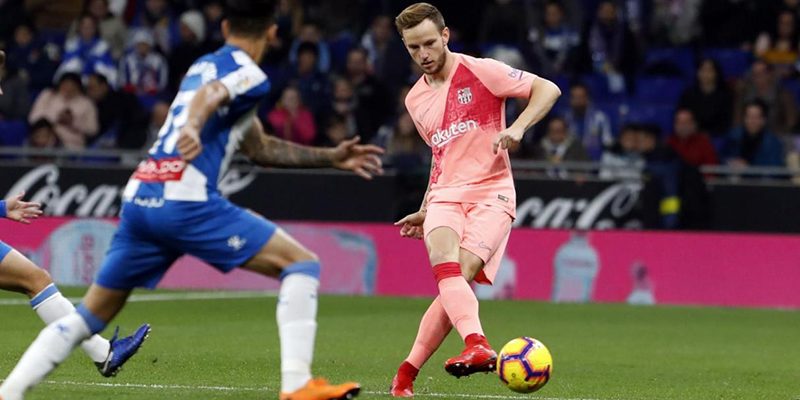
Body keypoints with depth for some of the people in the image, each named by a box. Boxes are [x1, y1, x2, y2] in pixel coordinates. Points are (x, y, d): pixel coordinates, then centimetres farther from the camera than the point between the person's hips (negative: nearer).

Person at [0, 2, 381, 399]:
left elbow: (260, 148, 36)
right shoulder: (249, 74, 4)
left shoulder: (202, 66, 29)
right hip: (186, 201, -8)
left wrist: (332, 157, 38)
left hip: (138, 199, 8)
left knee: (89, 316, 16)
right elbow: (209, 95, -21)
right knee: (302, 264, 0)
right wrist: (193, 128, -42)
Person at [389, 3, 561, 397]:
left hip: (490, 193, -4)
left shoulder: (480, 71, -1)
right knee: (444, 264, -28)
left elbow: (547, 89, -3)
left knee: (459, 276, -22)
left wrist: (517, 127, -18)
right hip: (444, 196, 4)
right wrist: (424, 211, 29)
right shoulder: (416, 100, 18)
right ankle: (478, 345, -47)